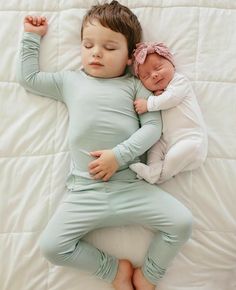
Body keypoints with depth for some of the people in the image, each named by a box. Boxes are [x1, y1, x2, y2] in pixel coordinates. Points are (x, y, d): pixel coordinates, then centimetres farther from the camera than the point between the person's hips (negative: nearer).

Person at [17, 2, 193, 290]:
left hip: (131, 186, -1)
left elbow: (152, 127, -2)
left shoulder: (134, 86, 7)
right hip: (84, 192, 1)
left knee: (182, 222, -10)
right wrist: (31, 37, 23)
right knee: (51, 246, -9)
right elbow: (29, 77, 20)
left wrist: (119, 155, -14)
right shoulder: (70, 81, 13)